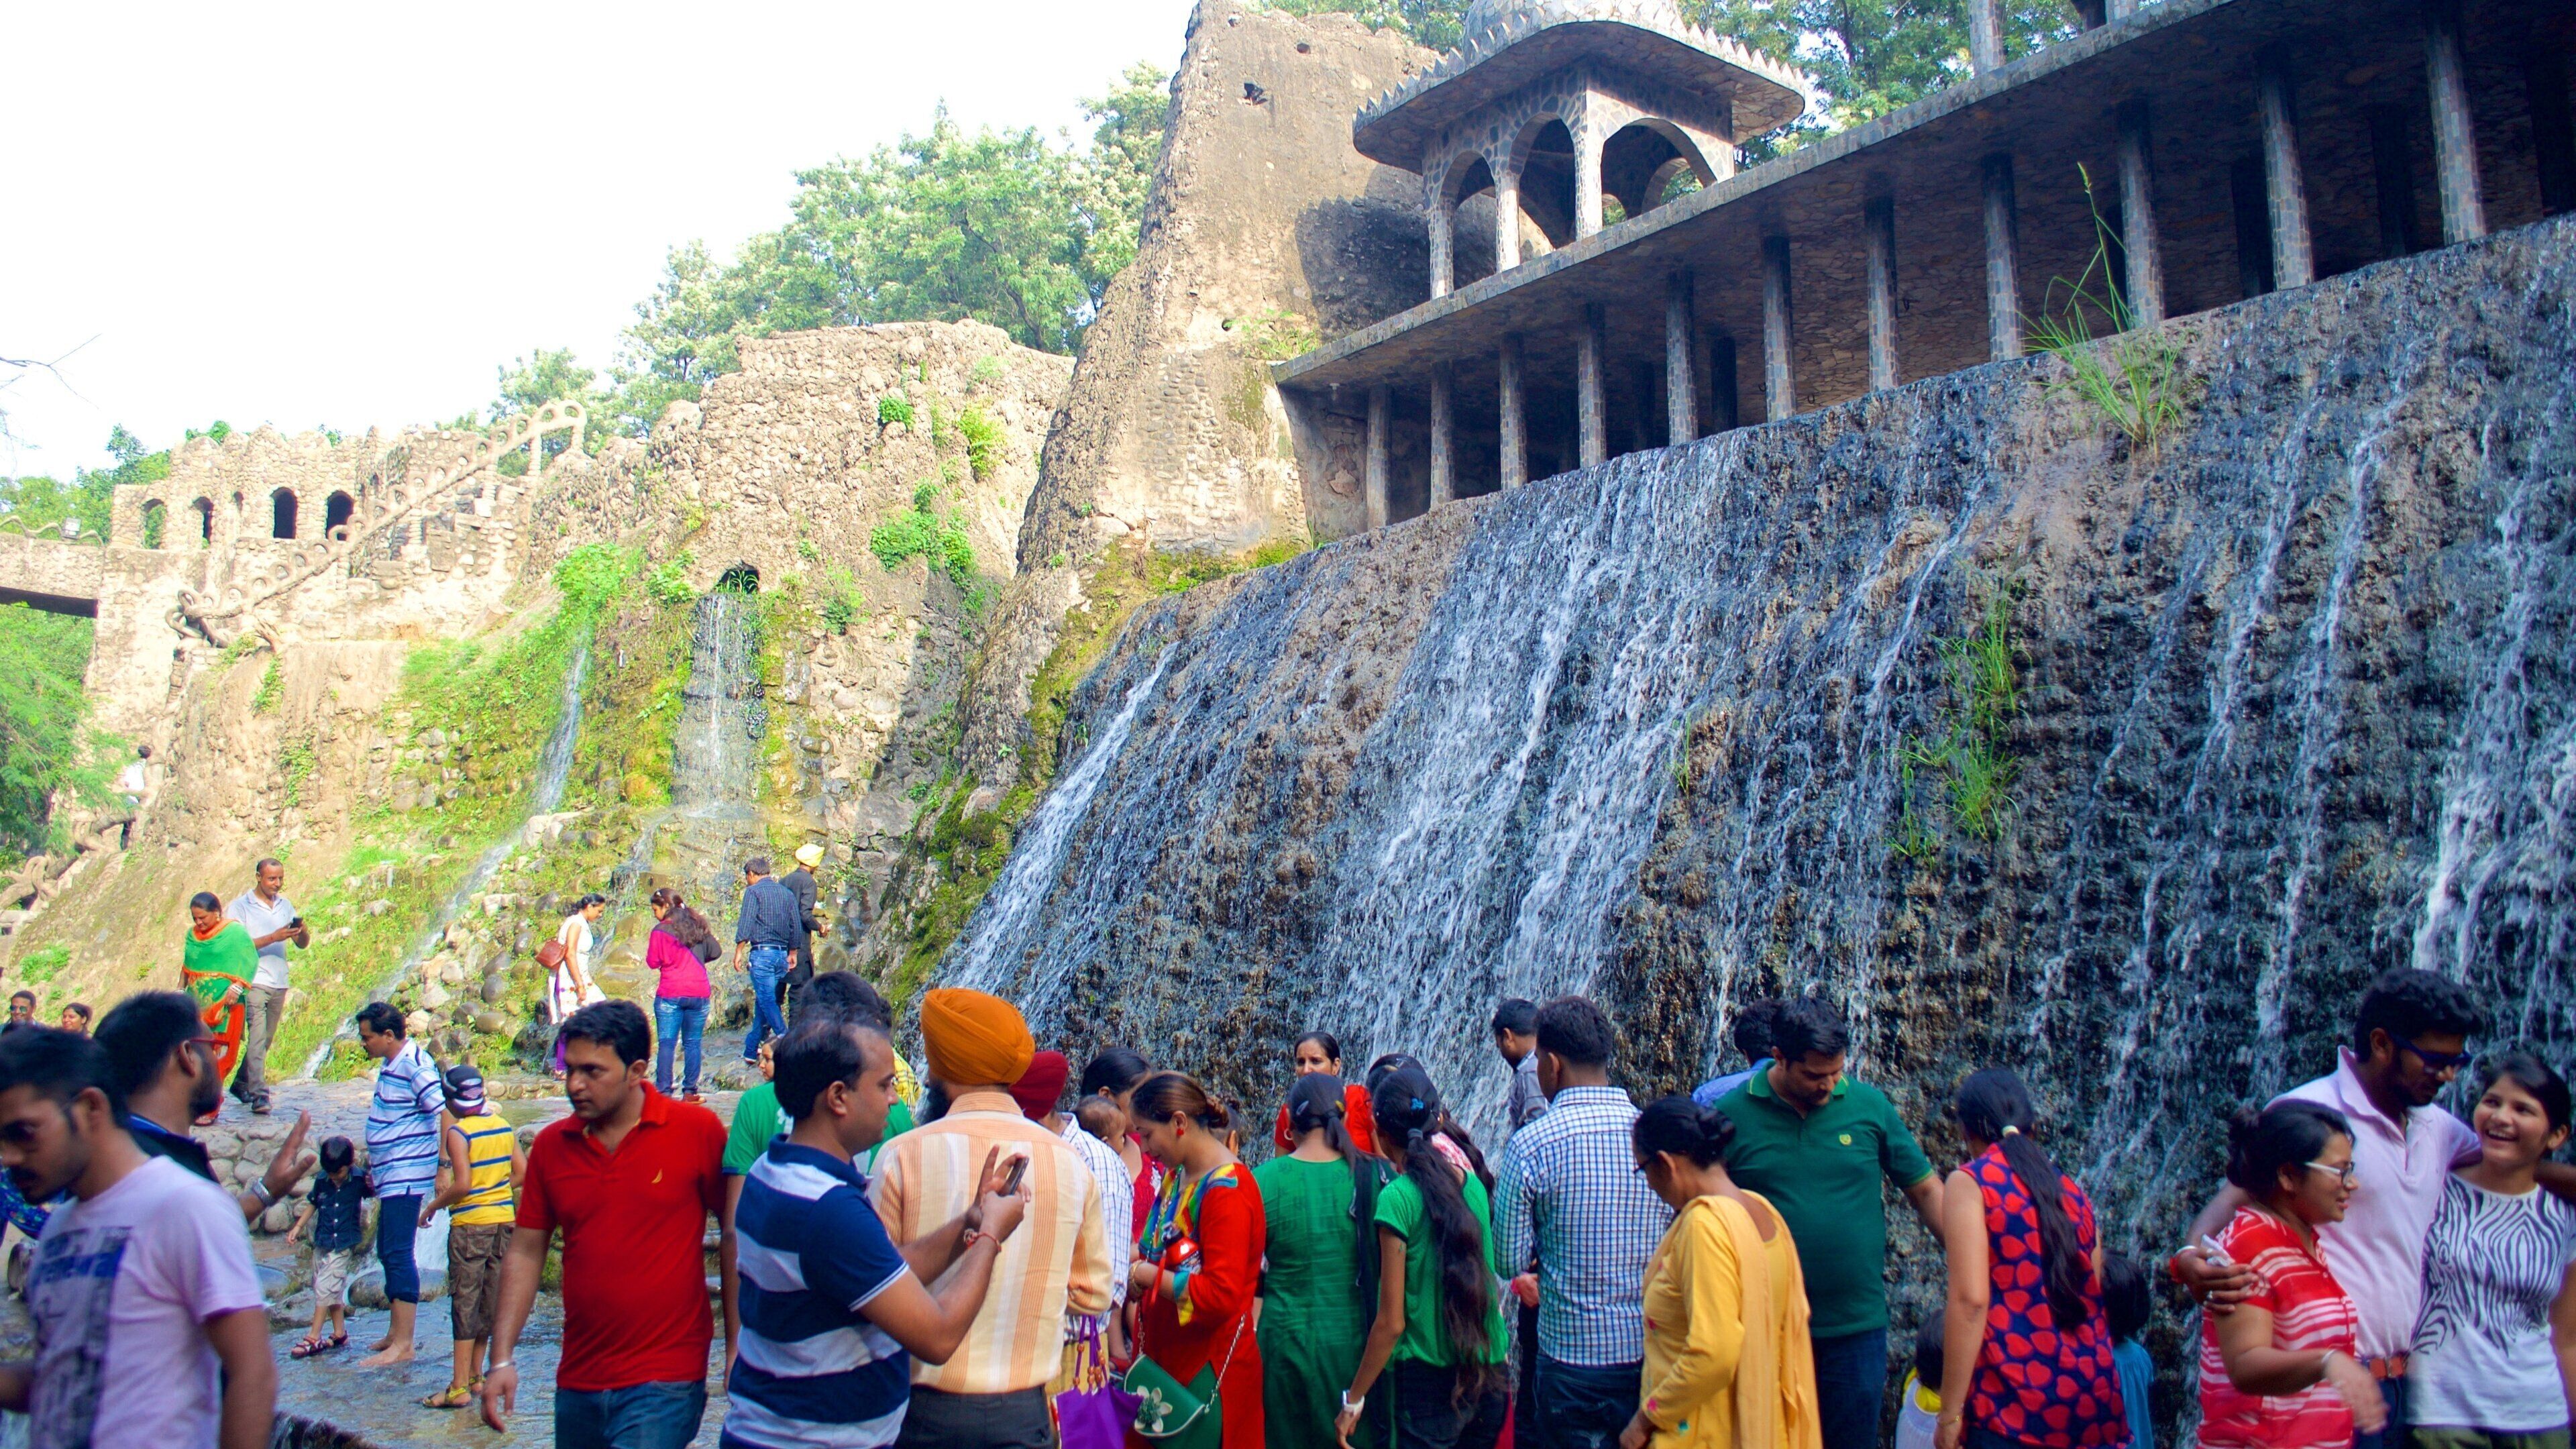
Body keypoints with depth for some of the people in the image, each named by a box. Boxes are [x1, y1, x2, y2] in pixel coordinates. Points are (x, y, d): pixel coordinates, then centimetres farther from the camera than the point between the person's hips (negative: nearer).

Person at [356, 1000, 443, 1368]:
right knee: (387, 1252, 16)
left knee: (398, 1255, -9)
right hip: (390, 1178, 10)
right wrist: (374, 1166, 24)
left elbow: (446, 1115, -22)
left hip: (406, 1177, -10)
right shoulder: (391, 1065, 13)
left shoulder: (415, 1065, -18)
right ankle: (397, 1331, 26)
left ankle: (403, 1345, -6)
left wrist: (443, 1170, -23)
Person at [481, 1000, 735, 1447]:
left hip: (664, 1381, -5)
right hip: (577, 1381, 5)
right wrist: (502, 1359, 1)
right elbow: (526, 1253, 8)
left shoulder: (698, 1130, -9)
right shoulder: (551, 1144, 3)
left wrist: (737, 1347, -5)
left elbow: (734, 1235, -4)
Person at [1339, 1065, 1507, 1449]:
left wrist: (1353, 1399, -4)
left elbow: (1391, 1322, -13)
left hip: (1429, 1379, -6)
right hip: (1490, 1375, 6)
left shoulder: (1397, 1198, -15)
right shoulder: (1473, 1184, 2)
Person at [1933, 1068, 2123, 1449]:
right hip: (2093, 1393, 6)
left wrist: (1950, 1411, -10)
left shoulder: (1970, 1183, -4)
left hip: (2015, 1402, -6)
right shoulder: (2072, 1190, 14)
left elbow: (1971, 1299, -12)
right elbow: (2094, 1295, 18)